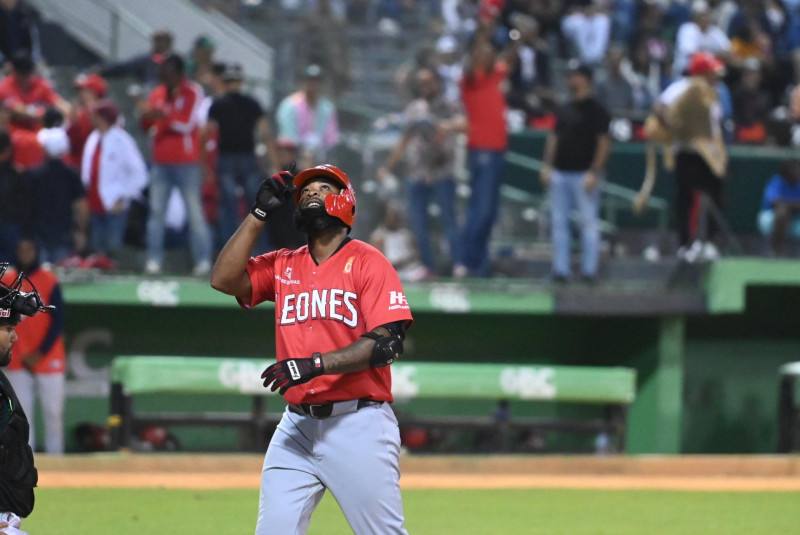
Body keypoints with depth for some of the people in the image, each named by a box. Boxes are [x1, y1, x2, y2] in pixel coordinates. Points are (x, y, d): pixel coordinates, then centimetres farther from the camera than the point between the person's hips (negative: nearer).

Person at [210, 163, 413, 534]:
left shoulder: (367, 262, -1)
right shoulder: (283, 266, 15)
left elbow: (388, 342, -11)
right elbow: (224, 278, 1)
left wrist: (317, 363, -21)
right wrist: (259, 212, 1)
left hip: (358, 423, -5)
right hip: (297, 426, 5)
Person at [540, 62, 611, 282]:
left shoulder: (595, 109, -6)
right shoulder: (565, 109, 16)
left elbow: (604, 142, -10)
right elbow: (554, 138, 21)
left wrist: (594, 173, -15)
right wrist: (547, 166, 11)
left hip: (584, 175, -8)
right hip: (560, 173, 8)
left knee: (588, 222, -5)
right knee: (558, 222, 7)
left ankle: (589, 270, -2)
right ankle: (560, 268, 10)